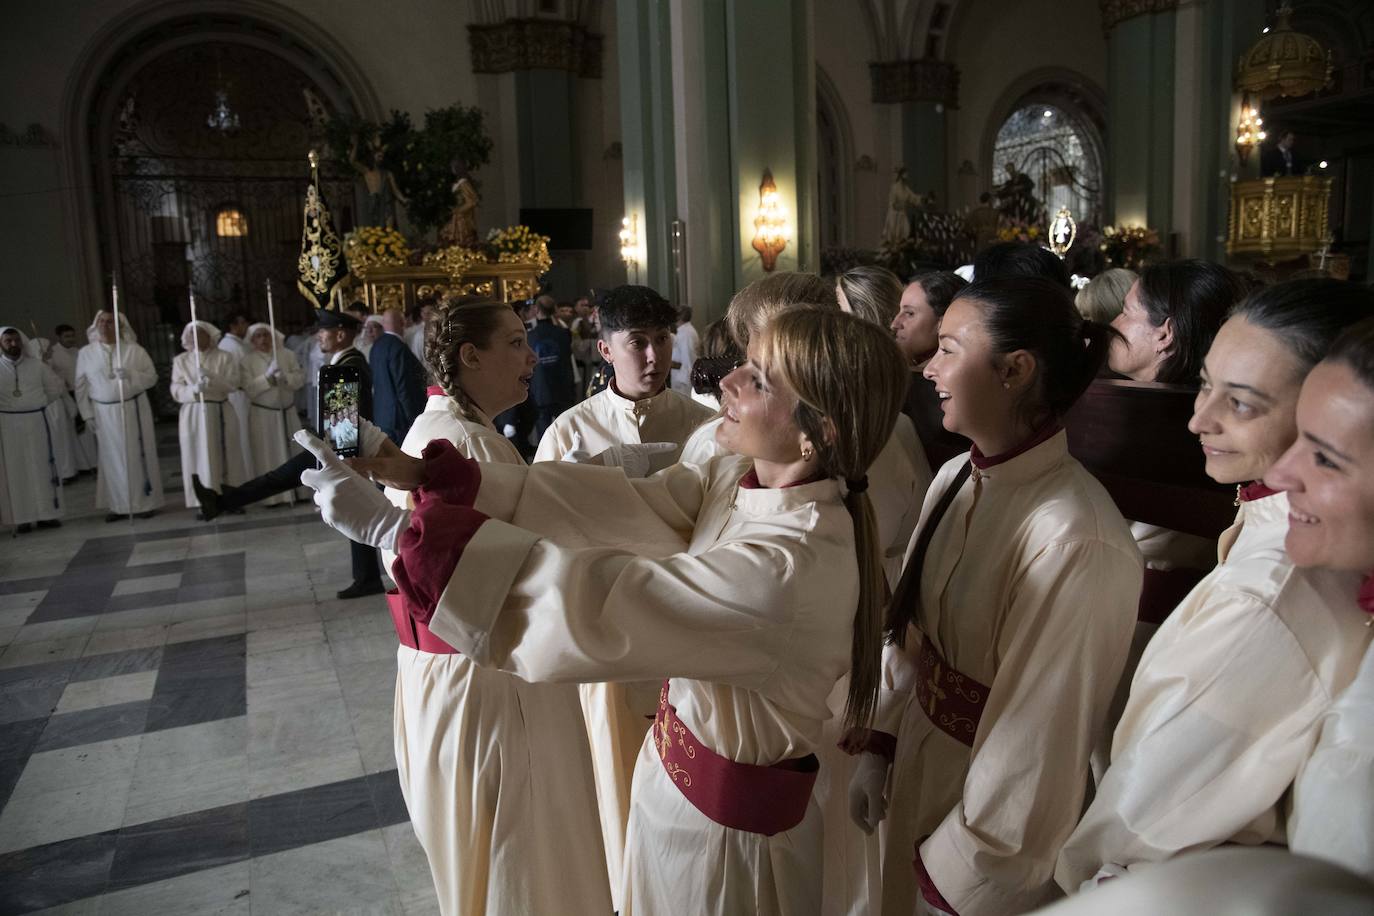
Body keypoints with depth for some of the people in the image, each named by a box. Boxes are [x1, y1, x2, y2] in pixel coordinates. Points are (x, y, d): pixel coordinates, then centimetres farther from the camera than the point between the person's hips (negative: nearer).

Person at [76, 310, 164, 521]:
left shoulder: (134, 350, 0)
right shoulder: (86, 353, 6)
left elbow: (152, 377, -1)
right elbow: (81, 386, 7)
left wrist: (131, 375, -19)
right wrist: (87, 414, 1)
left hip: (133, 410, -2)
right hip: (104, 413, 2)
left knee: (138, 456, 2)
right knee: (111, 459, 4)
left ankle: (146, 503, 9)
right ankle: (118, 505, 10)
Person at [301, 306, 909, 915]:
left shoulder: (789, 567, -35)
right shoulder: (740, 480, -9)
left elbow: (589, 602, -35)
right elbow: (606, 498, -10)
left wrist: (386, 524, -30)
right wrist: (427, 473, -16)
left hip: (722, 821, -7)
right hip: (674, 761, 7)